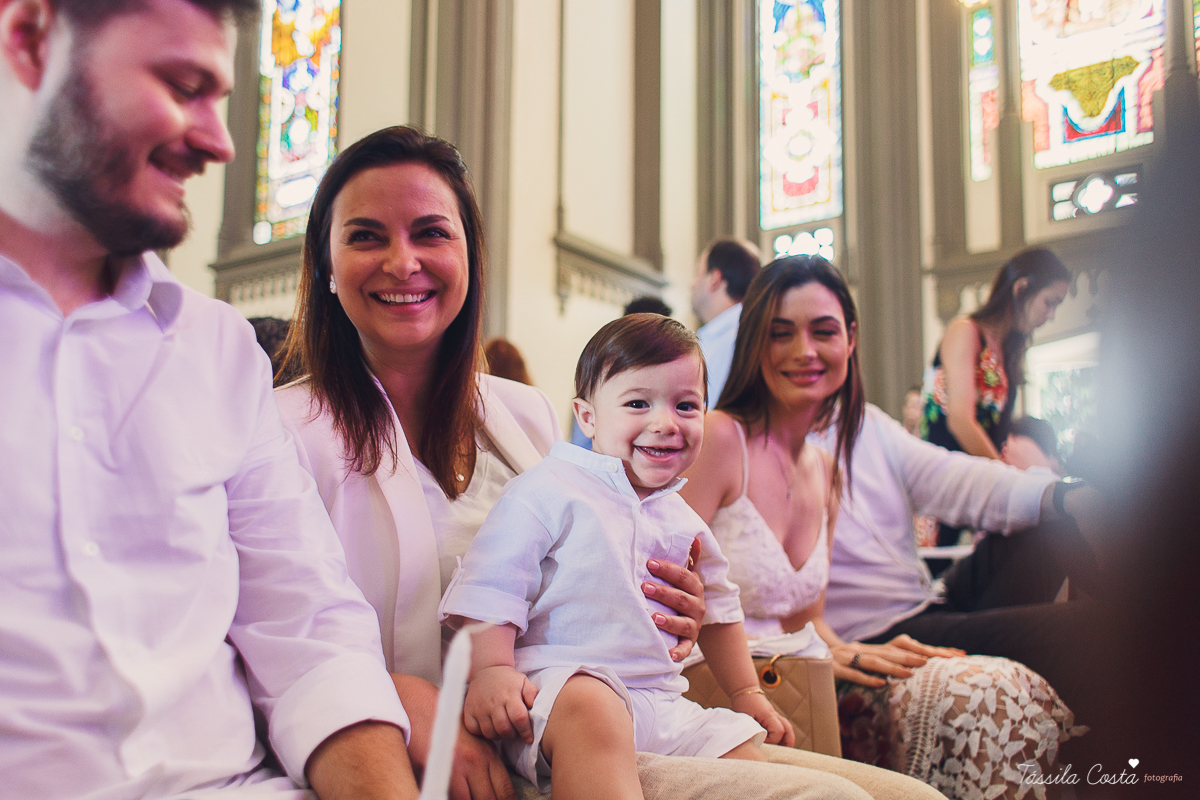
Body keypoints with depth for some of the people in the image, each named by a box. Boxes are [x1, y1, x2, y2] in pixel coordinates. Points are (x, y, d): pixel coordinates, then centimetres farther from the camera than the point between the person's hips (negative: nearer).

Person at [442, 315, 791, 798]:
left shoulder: (683, 522, 19)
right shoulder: (550, 492, -3)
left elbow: (718, 609, 32)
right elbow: (491, 582, -8)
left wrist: (747, 695, 33)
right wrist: (491, 670, -20)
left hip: (663, 706, 7)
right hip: (560, 683, -7)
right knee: (590, 707, -40)